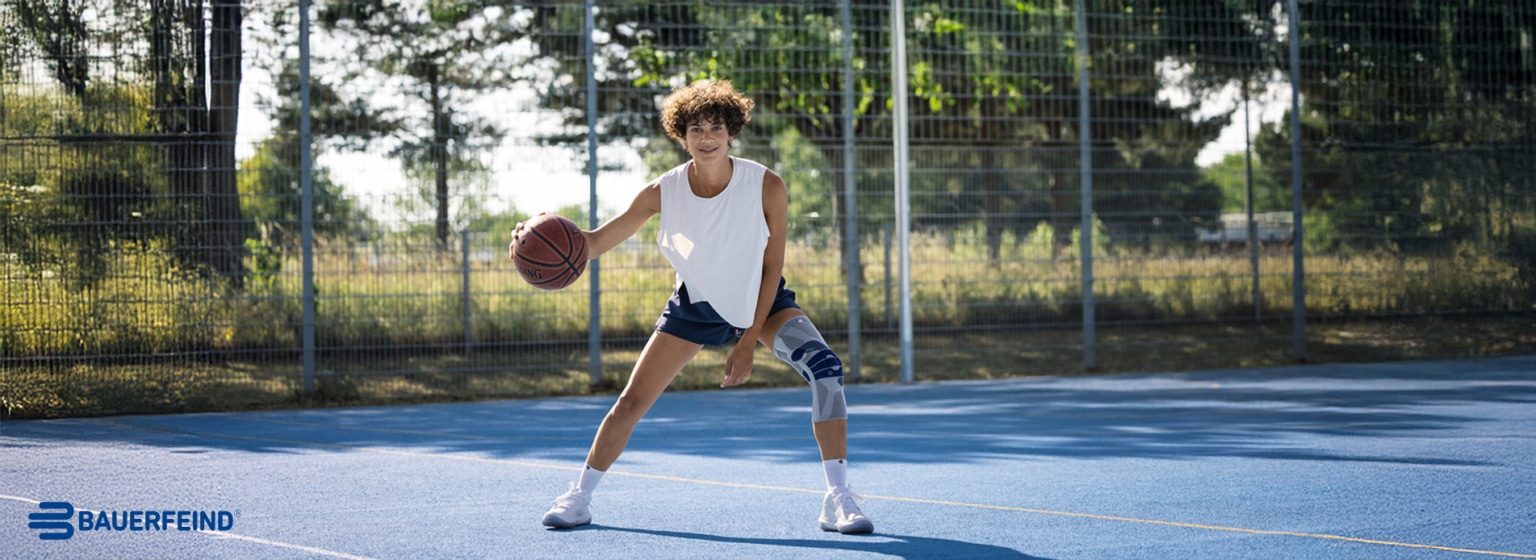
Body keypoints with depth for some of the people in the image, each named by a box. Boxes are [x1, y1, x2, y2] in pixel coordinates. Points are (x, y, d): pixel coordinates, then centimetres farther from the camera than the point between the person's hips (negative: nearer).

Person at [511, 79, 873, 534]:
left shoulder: (767, 186, -24)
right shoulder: (664, 192, -20)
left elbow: (772, 269, -15)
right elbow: (596, 241, -17)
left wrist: (748, 343, -17)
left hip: (761, 302, -1)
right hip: (696, 304, 2)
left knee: (825, 368, -26)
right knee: (631, 402, -3)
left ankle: (838, 500, -21)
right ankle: (579, 497, 18)